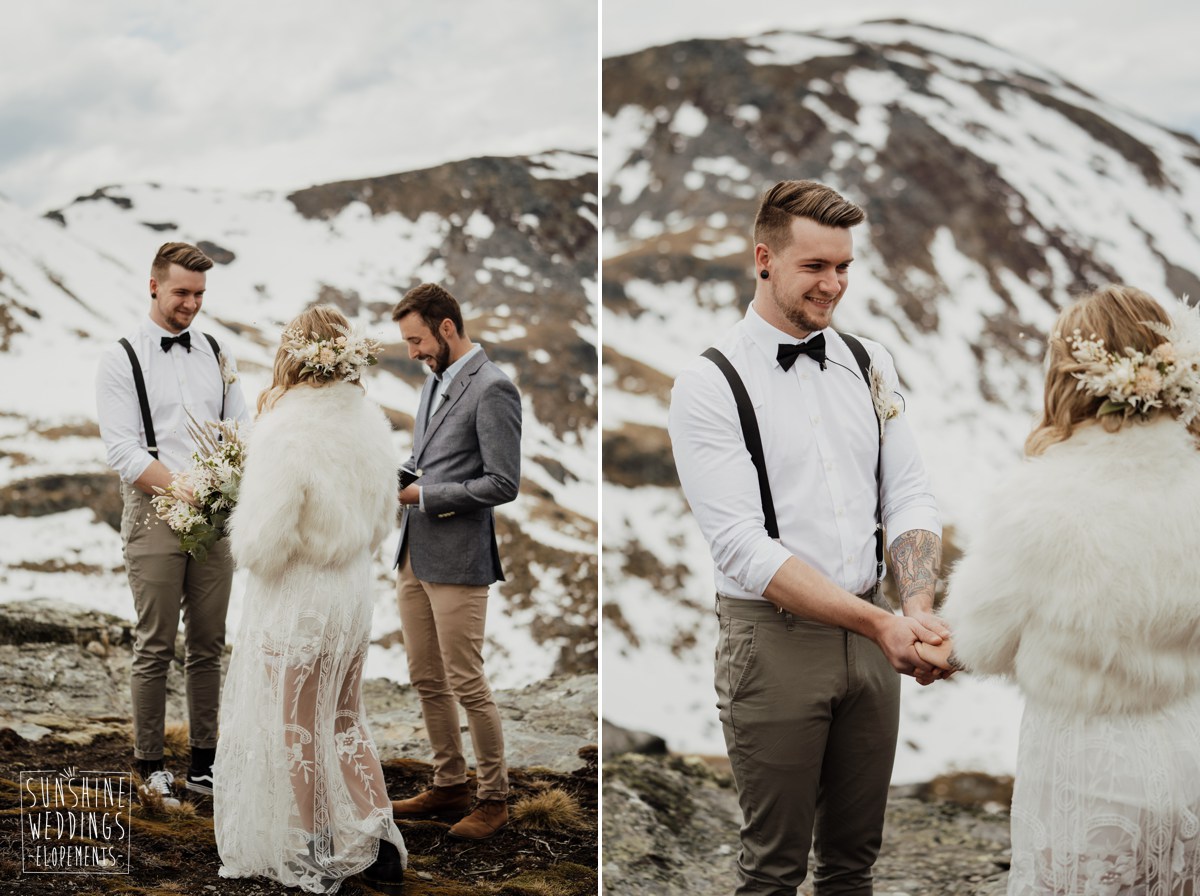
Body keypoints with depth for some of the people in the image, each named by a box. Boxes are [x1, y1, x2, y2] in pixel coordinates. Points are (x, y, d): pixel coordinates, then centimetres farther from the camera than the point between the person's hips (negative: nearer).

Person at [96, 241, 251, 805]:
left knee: (208, 647, 8)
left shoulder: (215, 354, 13)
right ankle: (150, 766, 10)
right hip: (154, 515, -4)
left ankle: (203, 762, 17)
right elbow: (123, 450, -10)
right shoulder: (122, 360, -1)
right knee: (155, 648, 0)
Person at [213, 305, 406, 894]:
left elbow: (260, 547, -22)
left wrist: (242, 512, -3)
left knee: (297, 730, 13)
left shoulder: (285, 432, -25)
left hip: (296, 605, -6)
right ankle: (378, 838, 22)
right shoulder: (370, 421, -4)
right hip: (356, 591, 6)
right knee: (345, 719, 23)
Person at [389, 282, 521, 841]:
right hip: (415, 555, 9)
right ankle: (449, 785, 28)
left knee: (467, 685, -2)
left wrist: (423, 494, -16)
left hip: (457, 560, -9)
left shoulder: (492, 389, -14)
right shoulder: (435, 379, 14)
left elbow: (503, 483, -18)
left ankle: (493, 798, 12)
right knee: (426, 680, 14)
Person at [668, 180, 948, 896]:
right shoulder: (709, 386, -9)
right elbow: (744, 547, -16)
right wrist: (877, 623, -22)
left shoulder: (870, 366, 8)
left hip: (872, 636, 5)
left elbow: (910, 499, 6)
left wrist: (918, 611, -14)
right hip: (776, 640, -5)